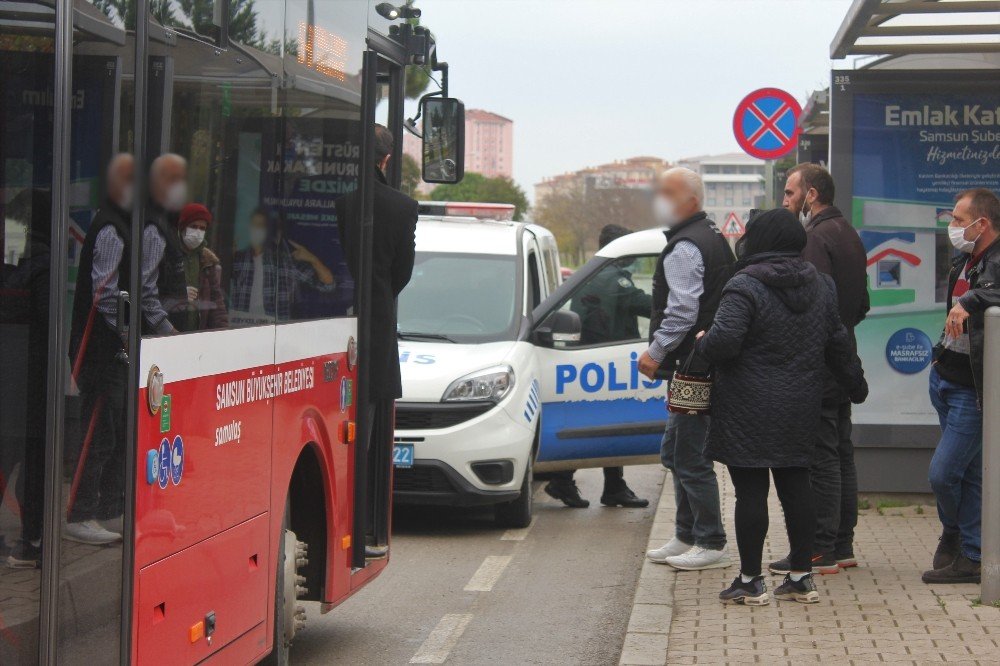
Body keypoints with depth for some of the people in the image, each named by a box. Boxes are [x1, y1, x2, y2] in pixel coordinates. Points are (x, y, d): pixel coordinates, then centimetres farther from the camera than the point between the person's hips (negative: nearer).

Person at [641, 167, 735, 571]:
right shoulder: (712, 237, 18)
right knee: (676, 453, 17)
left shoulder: (684, 248, -15)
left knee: (691, 458, -6)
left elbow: (683, 311, -23)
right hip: (709, 360, 11)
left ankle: (711, 545, -2)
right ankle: (687, 537, 24)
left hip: (692, 364, -11)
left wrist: (656, 351, -14)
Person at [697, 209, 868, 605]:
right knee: (796, 487, 12)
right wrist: (856, 385, 28)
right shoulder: (820, 285, 8)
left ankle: (750, 580, 3)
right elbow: (838, 343, 15)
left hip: (749, 412, -6)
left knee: (750, 491, -1)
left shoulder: (745, 286, -14)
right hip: (800, 409, 7)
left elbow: (724, 340, -24)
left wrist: (703, 342, -2)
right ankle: (802, 577, 15)